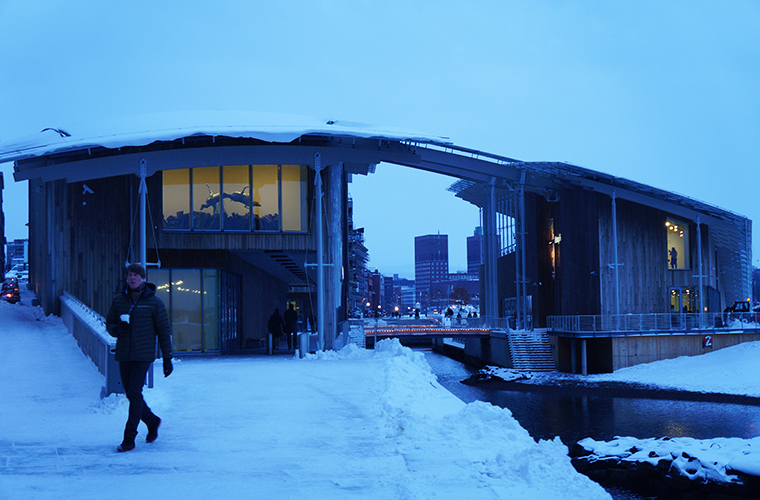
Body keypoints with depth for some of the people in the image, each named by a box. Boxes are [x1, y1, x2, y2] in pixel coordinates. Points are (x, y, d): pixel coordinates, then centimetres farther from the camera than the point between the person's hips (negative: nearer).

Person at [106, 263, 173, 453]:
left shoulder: (154, 302, -2)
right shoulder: (118, 301, 7)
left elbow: (164, 330, 1)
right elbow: (109, 324, 14)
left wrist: (167, 358, -1)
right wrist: (116, 328, -11)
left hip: (143, 355, -4)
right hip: (123, 355, 4)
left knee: (135, 394, -12)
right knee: (131, 395, 11)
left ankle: (129, 439, -8)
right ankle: (152, 421, 35)